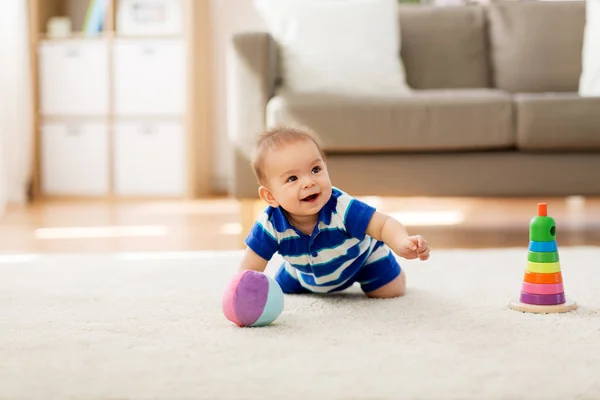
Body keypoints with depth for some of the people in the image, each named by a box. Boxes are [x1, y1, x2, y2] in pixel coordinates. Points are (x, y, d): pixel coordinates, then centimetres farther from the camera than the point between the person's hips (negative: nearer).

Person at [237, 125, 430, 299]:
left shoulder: (341, 208, -45)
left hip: (361, 255, -2)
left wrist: (403, 244, -67)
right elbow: (250, 269, -31)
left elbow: (384, 225, -45)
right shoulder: (270, 225, -38)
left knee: (391, 292, -2)